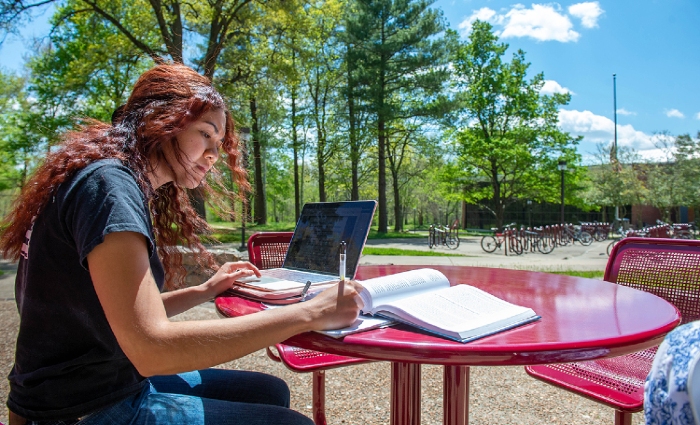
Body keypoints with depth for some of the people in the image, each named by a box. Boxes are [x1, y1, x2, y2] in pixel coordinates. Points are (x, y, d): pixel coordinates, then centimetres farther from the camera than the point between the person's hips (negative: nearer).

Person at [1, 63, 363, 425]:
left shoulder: (128, 187, 9)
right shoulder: (107, 183, -21)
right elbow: (150, 347, -31)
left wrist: (204, 292, 1)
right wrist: (307, 314, -29)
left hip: (120, 381, 9)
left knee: (270, 391, 13)